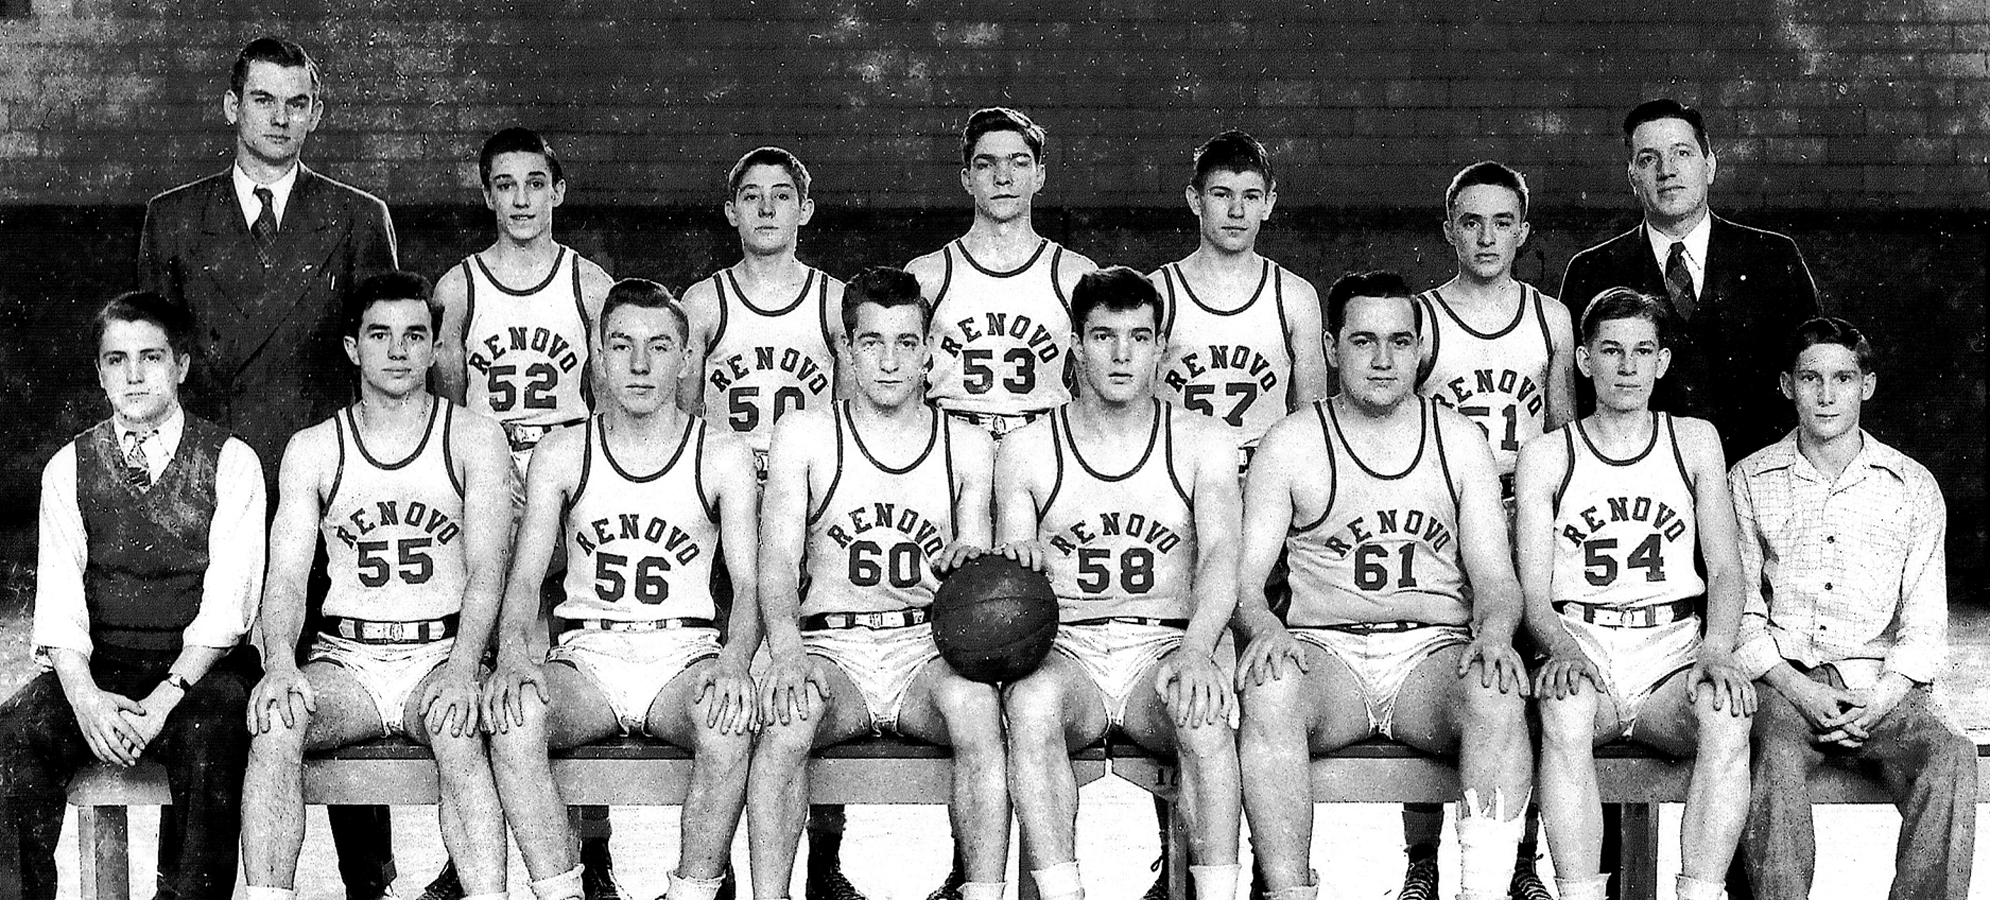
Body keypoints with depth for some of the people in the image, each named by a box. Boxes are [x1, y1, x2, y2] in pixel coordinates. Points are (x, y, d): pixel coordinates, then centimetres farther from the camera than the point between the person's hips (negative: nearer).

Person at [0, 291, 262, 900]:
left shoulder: (230, 462, 3)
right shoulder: (68, 468, 11)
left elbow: (227, 602, -7)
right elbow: (59, 598, 0)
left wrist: (165, 697, -21)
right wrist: (83, 695, -19)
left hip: (197, 668, -2)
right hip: (97, 666, 3)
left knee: (209, 740, -34)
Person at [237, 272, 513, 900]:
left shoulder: (473, 439, 5)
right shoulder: (312, 450, 10)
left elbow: (486, 570, -5)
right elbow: (287, 575, 1)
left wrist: (461, 670, -23)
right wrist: (280, 663, -21)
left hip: (443, 652, -2)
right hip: (344, 658, 2)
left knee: (455, 725, -35)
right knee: (275, 719, -30)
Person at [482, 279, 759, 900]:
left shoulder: (723, 457, 5)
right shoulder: (560, 455, 8)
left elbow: (749, 582, -1)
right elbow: (526, 576, 2)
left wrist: (734, 659, -23)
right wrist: (513, 653, -21)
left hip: (686, 653, -1)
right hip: (587, 652, 1)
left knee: (729, 722, -35)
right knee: (514, 715, -32)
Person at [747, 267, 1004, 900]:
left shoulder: (970, 447, 13)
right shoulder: (804, 436, 8)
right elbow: (777, 561, -3)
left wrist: (974, 563, -17)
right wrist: (786, 649, -23)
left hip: (929, 646, 1)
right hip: (831, 645, -1)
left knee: (975, 701, -34)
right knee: (790, 712, -35)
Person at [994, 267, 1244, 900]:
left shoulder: (1204, 442, 8)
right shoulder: (1026, 451, 9)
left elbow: (1221, 556, -7)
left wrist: (1195, 649, -27)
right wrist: (1014, 562, -21)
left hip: (1164, 644, 0)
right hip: (1065, 649, 0)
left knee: (1205, 709, -34)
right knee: (1031, 701, -35)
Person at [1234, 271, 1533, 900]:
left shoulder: (1459, 440, 14)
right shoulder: (1291, 443, 8)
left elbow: (1496, 579, 9)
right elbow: (1243, 578, 2)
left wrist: (1494, 634, -15)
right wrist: (1264, 628, -22)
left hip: (1434, 648, 1)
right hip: (1326, 651, -1)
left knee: (1497, 695, -33)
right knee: (1268, 690, -35)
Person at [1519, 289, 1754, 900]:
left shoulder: (1695, 441, 14)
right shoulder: (1545, 458, 10)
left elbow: (1724, 568, 8)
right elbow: (1534, 592, 3)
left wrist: (1716, 653, -12)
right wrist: (1564, 650, -19)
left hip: (1675, 647, 1)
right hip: (1581, 647, -1)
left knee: (1728, 716, -33)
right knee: (1566, 711, -36)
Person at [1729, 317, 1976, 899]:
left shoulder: (1914, 487, 11)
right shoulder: (1751, 482, 10)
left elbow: (1925, 623, 8)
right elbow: (1740, 610, 6)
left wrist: (1883, 697, -11)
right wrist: (1799, 691, -10)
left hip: (1885, 683, 1)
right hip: (1785, 679, -1)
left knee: (1950, 758, -29)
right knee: (1776, 760, -34)